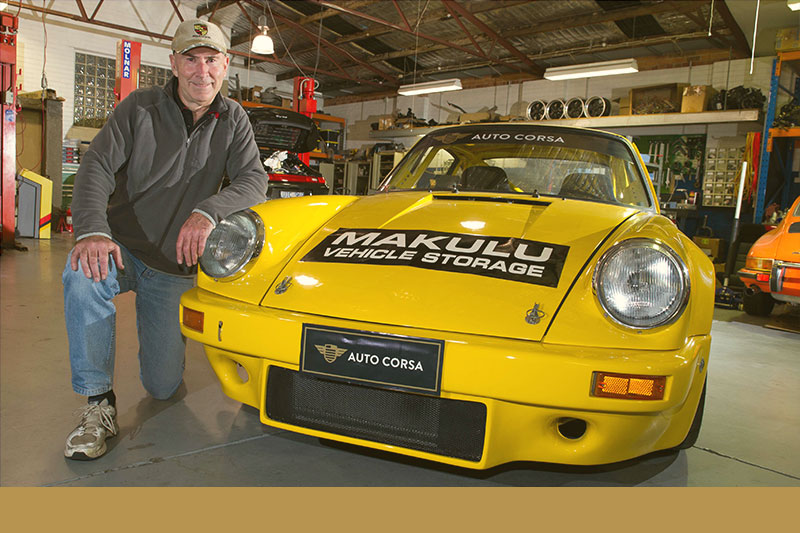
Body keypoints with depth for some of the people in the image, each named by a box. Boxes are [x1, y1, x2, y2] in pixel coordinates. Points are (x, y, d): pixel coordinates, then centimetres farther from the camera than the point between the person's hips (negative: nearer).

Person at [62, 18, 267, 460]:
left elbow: (254, 180, -12)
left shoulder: (233, 121, 0)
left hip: (175, 269, 1)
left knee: (163, 386, 2)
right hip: (122, 249, 0)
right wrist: (92, 230, -32)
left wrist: (208, 212, -33)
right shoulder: (139, 108, -4)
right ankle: (99, 403, -22)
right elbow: (97, 167, -12)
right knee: (82, 277, -38)